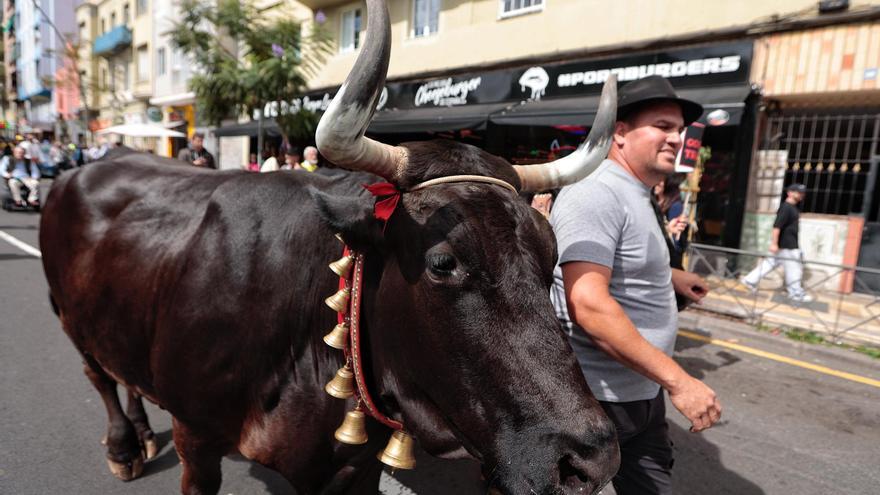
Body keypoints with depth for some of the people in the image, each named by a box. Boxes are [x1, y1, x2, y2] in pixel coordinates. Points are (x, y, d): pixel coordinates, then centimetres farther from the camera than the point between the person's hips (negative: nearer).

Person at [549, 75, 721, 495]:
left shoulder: (634, 197, 13)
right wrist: (677, 379, -28)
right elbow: (588, 305, -31)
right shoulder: (595, 195, -21)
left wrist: (669, 277, 28)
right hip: (597, 398, -10)